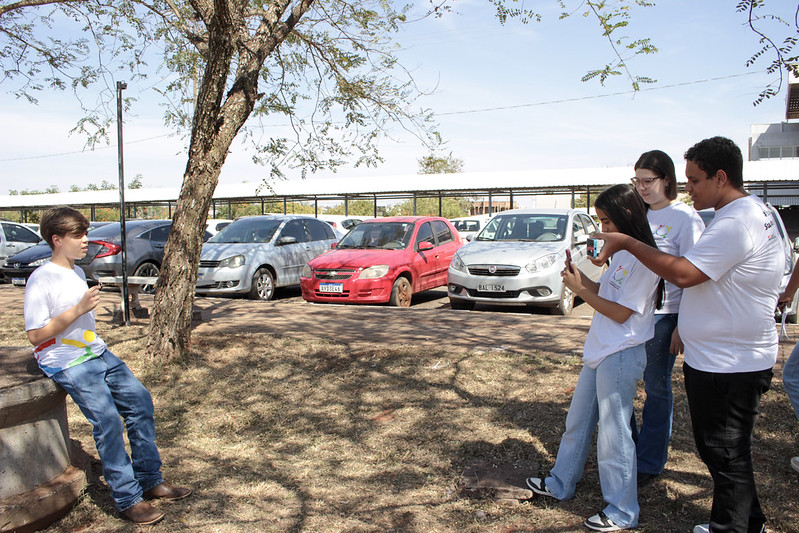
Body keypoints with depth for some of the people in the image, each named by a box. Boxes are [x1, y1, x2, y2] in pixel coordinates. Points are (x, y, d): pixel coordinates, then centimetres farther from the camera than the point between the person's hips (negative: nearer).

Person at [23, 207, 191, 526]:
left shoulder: (78, 273, 14)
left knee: (140, 401, 0)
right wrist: (78, 310, -20)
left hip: (97, 353, 8)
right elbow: (35, 335, -15)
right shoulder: (41, 280, -12)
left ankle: (150, 480, 10)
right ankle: (127, 498, -7)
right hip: (67, 363, -8)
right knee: (107, 419, -18)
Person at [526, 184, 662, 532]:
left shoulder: (644, 260, -18)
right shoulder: (621, 254, 11)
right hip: (599, 351, 10)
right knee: (577, 422, 20)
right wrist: (578, 274, 1)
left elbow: (621, 313, -19)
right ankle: (560, 484, 36)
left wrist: (580, 290, -14)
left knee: (613, 433, 1)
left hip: (621, 356, -10)